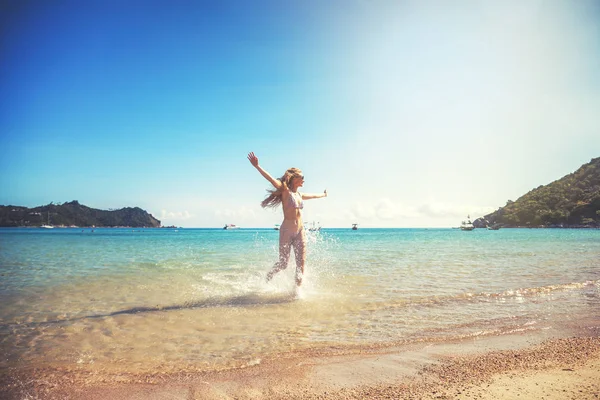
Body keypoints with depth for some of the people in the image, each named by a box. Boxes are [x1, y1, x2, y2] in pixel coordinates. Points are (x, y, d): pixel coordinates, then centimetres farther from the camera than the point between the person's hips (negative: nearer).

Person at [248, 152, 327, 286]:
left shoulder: (300, 195, 15)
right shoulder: (285, 191, -6)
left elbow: (312, 196, 36)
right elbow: (272, 179, -22)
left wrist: (323, 194, 55)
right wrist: (257, 166, -35)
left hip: (300, 232, 6)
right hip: (286, 232, -6)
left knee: (301, 264, 1)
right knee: (283, 264, 3)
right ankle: (269, 275, 34)